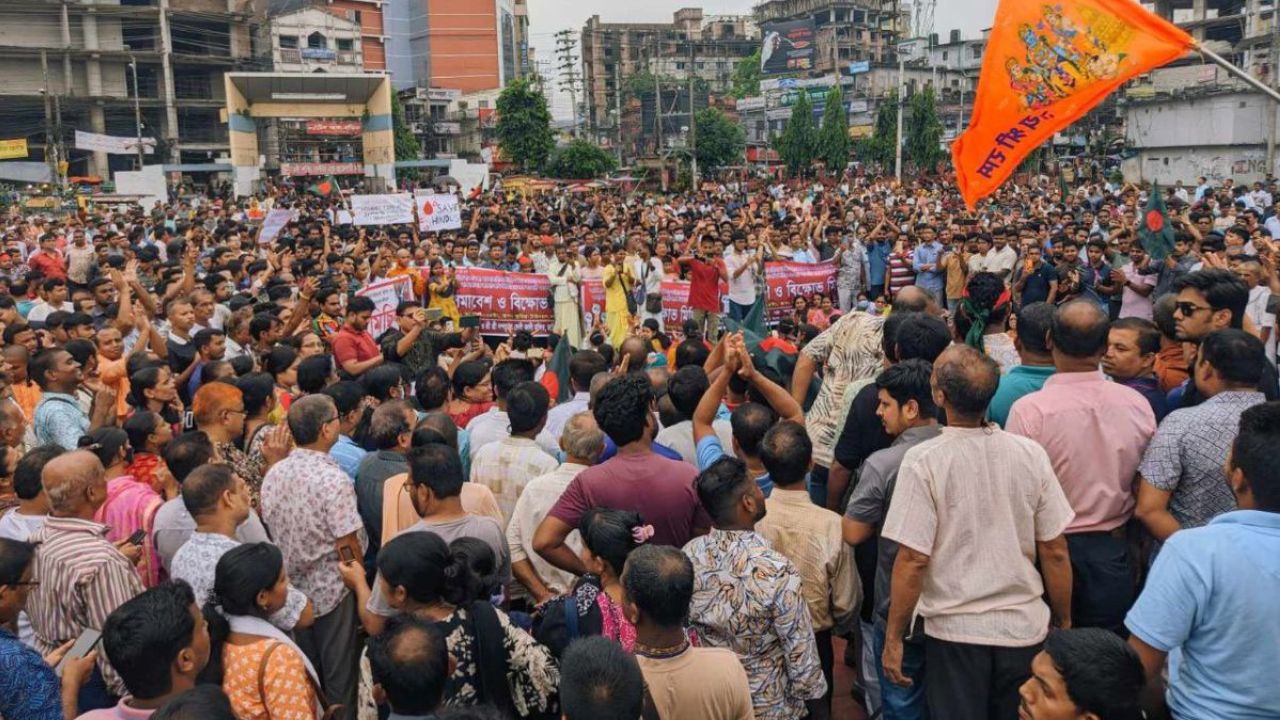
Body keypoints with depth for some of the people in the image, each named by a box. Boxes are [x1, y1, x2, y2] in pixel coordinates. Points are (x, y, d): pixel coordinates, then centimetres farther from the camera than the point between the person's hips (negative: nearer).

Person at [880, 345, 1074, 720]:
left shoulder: (924, 460, -17)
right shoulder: (1031, 454, -7)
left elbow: (912, 560, -16)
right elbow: (1055, 553, -2)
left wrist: (893, 638, -5)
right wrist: (1064, 625, 12)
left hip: (955, 630, -3)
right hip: (1024, 627, 3)